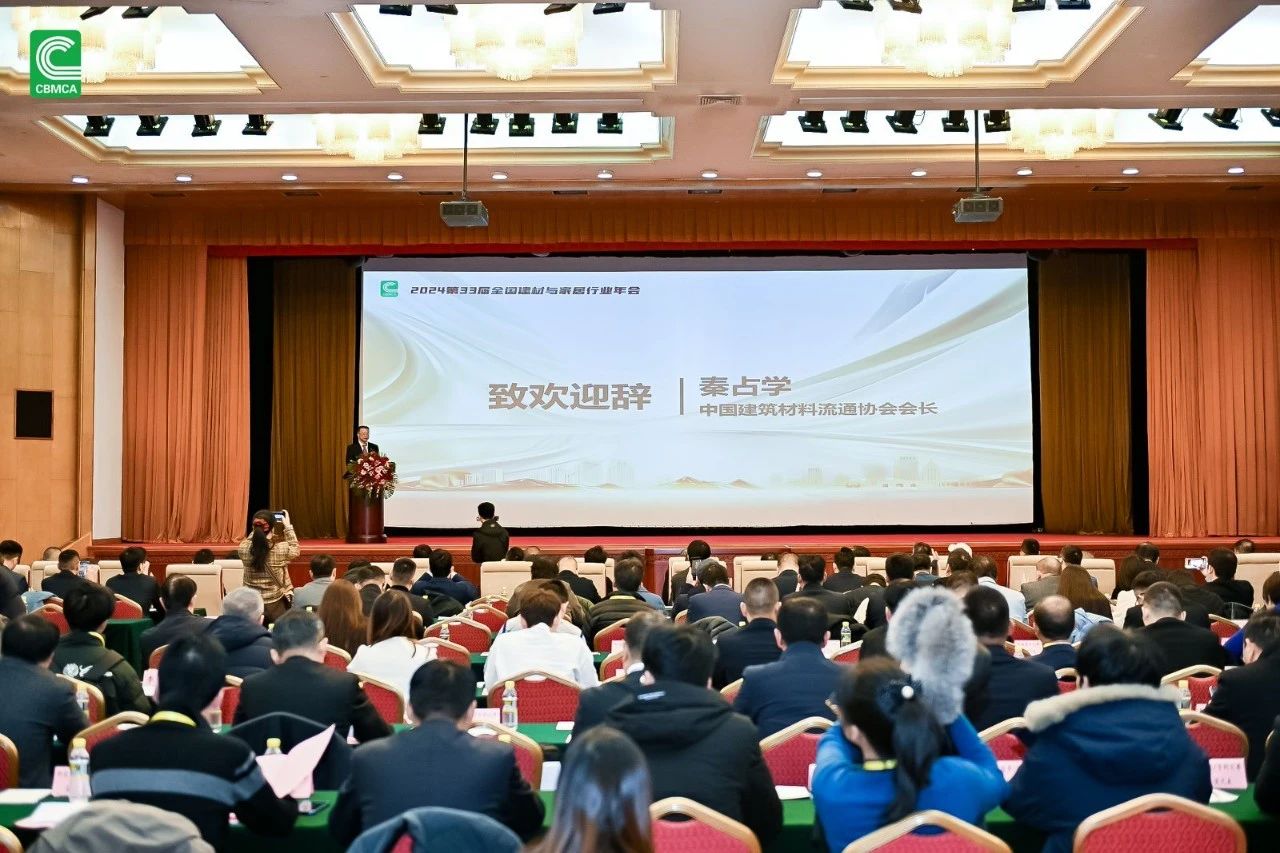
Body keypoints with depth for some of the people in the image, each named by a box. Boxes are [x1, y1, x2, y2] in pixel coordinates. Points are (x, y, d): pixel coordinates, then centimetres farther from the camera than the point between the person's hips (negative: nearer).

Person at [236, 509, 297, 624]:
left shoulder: (243, 549, -12)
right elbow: (295, 550, 6)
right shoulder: (281, 548, -18)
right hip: (276, 605, -2)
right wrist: (288, 527, 10)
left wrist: (256, 529, 14)